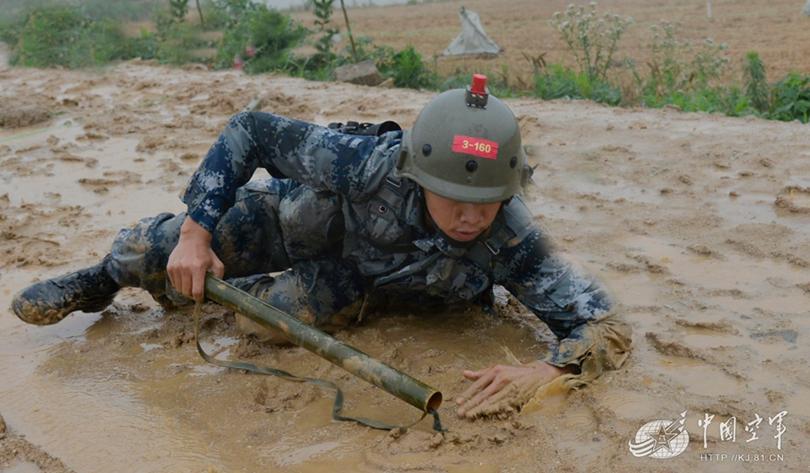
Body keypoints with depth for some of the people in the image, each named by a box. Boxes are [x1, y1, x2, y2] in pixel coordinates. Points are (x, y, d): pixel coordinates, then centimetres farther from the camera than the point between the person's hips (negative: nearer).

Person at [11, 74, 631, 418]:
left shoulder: (512, 242, -38)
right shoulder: (368, 163, -41)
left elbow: (609, 330, -39)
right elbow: (250, 130, -27)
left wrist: (540, 373, -59)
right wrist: (194, 232, -31)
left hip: (356, 274, 2)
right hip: (310, 215, -1)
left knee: (310, 309, -25)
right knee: (163, 252, -12)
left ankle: (213, 296, 13)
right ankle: (104, 280, 29)